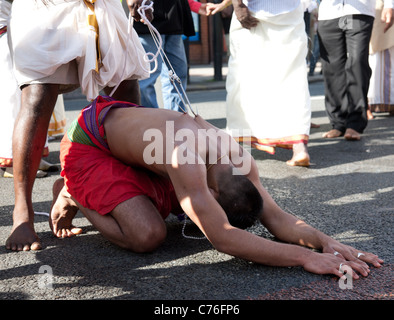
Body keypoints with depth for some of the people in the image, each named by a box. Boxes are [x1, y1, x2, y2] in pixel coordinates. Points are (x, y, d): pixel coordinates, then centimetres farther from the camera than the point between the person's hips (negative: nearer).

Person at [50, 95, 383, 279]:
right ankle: (72, 196, 4)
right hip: (86, 143, -8)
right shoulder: (188, 158, -41)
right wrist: (305, 257, -47)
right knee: (148, 235, -20)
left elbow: (276, 217, -13)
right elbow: (222, 238, -45)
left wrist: (326, 241, -30)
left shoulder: (239, 158, -16)